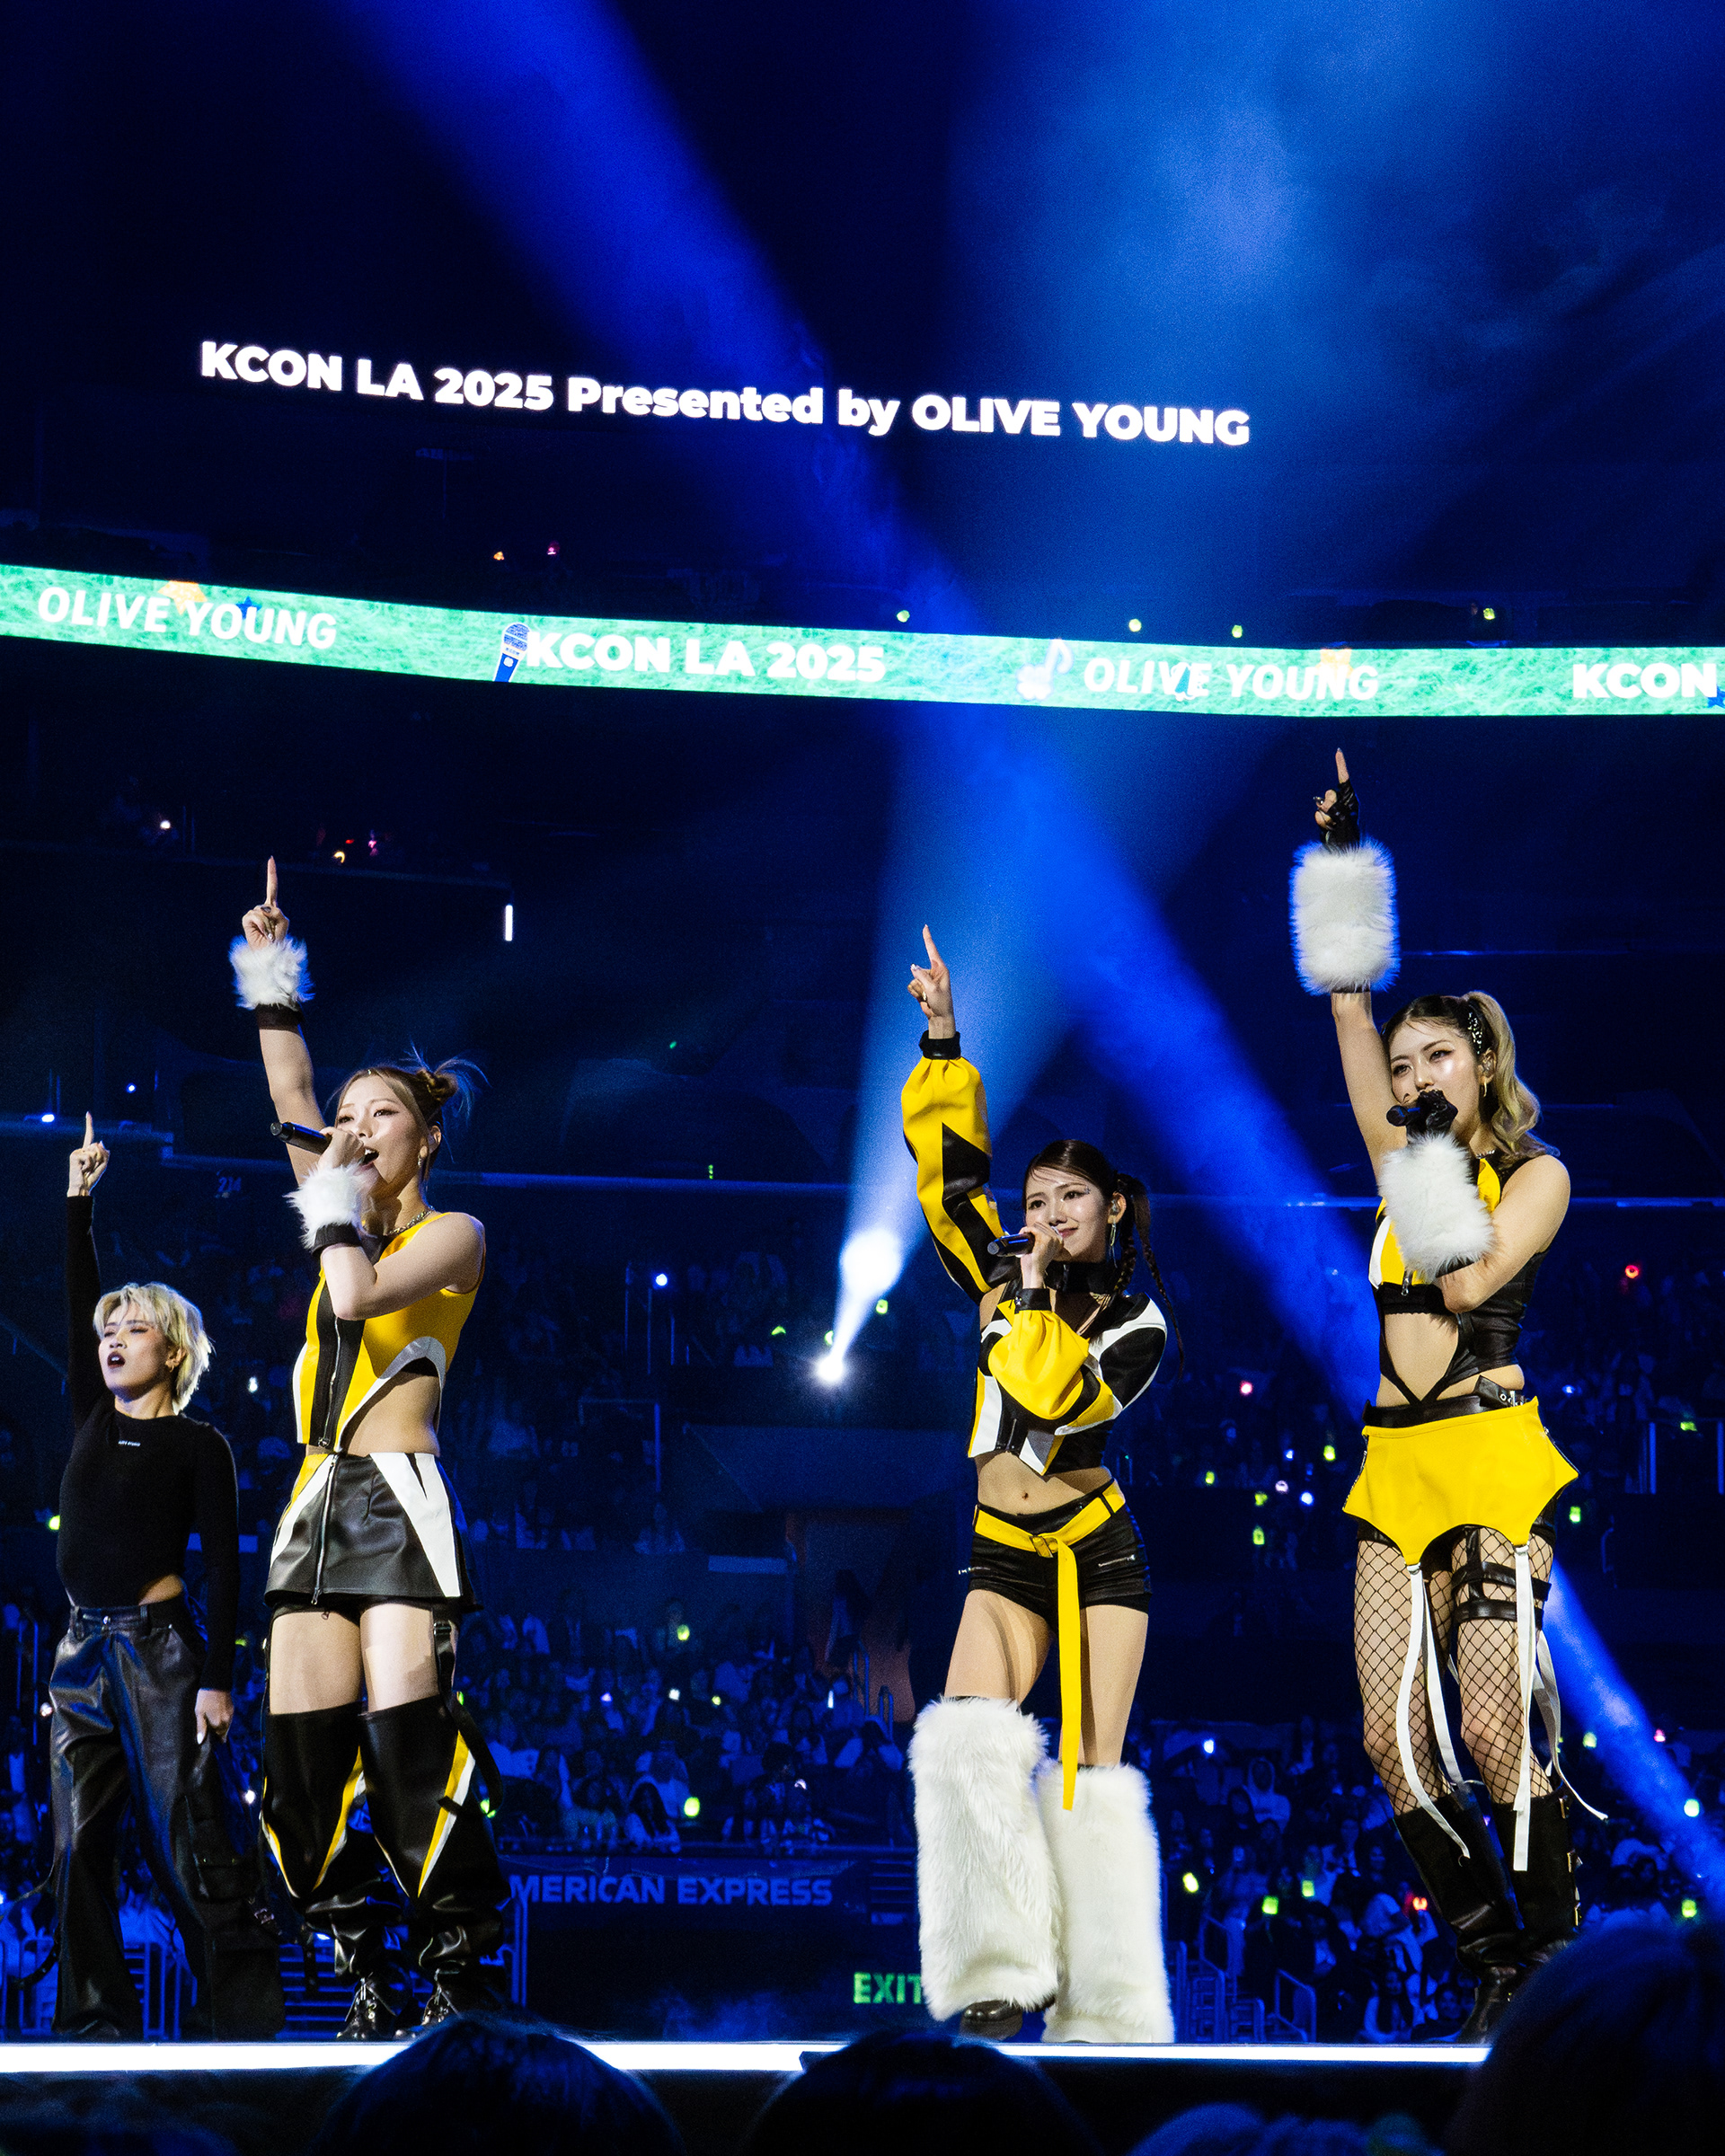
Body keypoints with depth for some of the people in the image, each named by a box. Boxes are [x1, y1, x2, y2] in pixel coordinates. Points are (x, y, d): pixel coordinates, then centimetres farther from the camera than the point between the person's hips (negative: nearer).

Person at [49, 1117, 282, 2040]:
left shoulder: (198, 1446, 0)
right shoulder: (91, 1420, 14)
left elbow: (222, 1567, -5)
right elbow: (75, 1305, 9)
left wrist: (218, 1679, -12)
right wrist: (79, 1200, 2)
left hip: (160, 1650, -6)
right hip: (83, 1652, 6)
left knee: (190, 1847, -11)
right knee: (78, 1852, 1)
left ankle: (243, 2024, -11)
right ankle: (97, 2027, 3)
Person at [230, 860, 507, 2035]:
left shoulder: (452, 1233, 1)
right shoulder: (356, 1220, 20)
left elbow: (359, 1297, -16)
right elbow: (292, 1103, 22)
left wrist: (337, 1201, -3)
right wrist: (272, 983, 18)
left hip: (399, 1499, -7)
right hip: (320, 1504, 7)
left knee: (408, 1742, -17)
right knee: (303, 1755, -2)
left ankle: (464, 1974, -14)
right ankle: (371, 1982, 3)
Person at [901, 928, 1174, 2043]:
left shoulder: (1136, 1324, -2)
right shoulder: (1003, 1277, 7)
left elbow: (1055, 1396, -18)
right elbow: (949, 1163, 6)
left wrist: (1034, 1297, -13)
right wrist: (943, 1040, 1)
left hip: (1095, 1554, -3)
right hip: (1003, 1560, 3)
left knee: (1093, 1772, -6)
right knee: (971, 1742, -19)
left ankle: (1109, 2021, -4)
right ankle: (999, 1984, -22)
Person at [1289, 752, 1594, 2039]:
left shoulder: (1535, 1174, 2)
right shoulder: (1409, 1161, 16)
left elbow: (1472, 1280, -14)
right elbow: (1352, 1005, 13)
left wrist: (1431, 1162, -8)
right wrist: (1343, 856, 9)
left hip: (1489, 1458, -6)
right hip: (1396, 1467, 6)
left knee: (1496, 1736, -13)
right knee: (1395, 1742, -1)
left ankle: (1559, 1958, -2)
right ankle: (1498, 1962, 8)